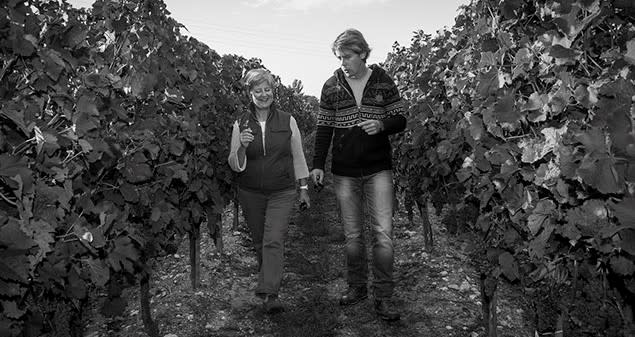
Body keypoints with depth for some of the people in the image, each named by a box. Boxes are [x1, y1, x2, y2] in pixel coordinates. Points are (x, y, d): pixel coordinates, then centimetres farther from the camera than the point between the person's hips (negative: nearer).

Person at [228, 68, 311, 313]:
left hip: (282, 193, -1)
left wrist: (304, 188, 8)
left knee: (274, 241, -12)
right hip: (250, 193, 2)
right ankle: (268, 281, 34)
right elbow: (234, 165, -2)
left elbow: (298, 157, 8)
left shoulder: (287, 121, 0)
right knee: (259, 243, 13)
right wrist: (242, 147, -22)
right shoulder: (240, 125, -1)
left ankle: (269, 294, -12)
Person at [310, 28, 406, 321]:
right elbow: (324, 128, 6)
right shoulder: (331, 86, 4)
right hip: (344, 173, 2)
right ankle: (357, 287, 25)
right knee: (352, 235, 9)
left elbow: (400, 121, 4)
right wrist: (317, 164, -2)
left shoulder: (383, 82, 1)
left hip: (378, 170, -1)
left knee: (383, 233, -7)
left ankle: (383, 296, 4)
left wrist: (381, 125, -18)